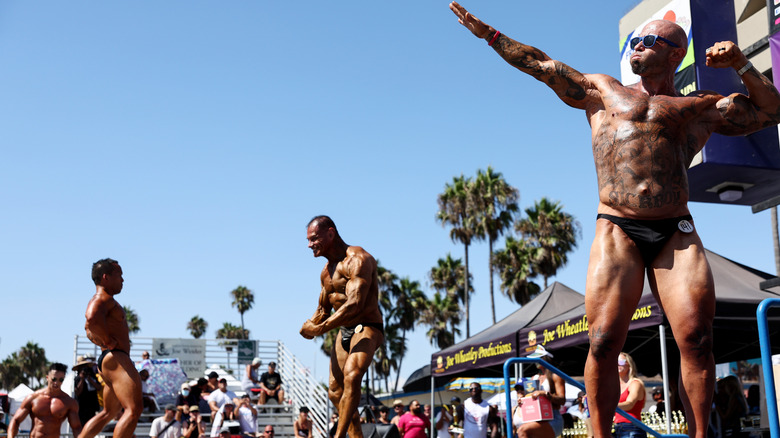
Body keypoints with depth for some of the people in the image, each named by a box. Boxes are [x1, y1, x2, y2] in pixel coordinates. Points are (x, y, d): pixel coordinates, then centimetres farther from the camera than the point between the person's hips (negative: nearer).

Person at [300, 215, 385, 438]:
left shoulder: (357, 259, -16)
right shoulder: (327, 271, 13)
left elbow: (354, 305, -27)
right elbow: (323, 309, 23)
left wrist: (321, 329, -24)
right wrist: (310, 325, 1)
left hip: (367, 328, -9)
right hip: (344, 331, 10)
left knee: (352, 375, -31)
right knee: (335, 392, 7)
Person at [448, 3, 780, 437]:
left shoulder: (704, 107, 21)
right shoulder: (602, 91, 21)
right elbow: (543, 65, 21)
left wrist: (741, 64, 10)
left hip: (677, 232, 1)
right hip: (617, 230, -1)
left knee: (697, 338, -13)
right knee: (603, 341, -12)